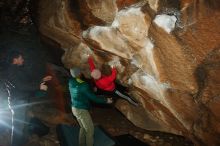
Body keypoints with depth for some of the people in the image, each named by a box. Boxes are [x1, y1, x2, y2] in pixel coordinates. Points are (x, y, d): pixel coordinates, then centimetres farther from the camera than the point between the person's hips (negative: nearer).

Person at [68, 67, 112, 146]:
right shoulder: (84, 85, -25)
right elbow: (93, 98, -20)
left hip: (75, 109, 8)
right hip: (82, 110, -8)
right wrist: (106, 100, -7)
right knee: (90, 130, 5)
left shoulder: (71, 82, -4)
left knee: (83, 127, 24)